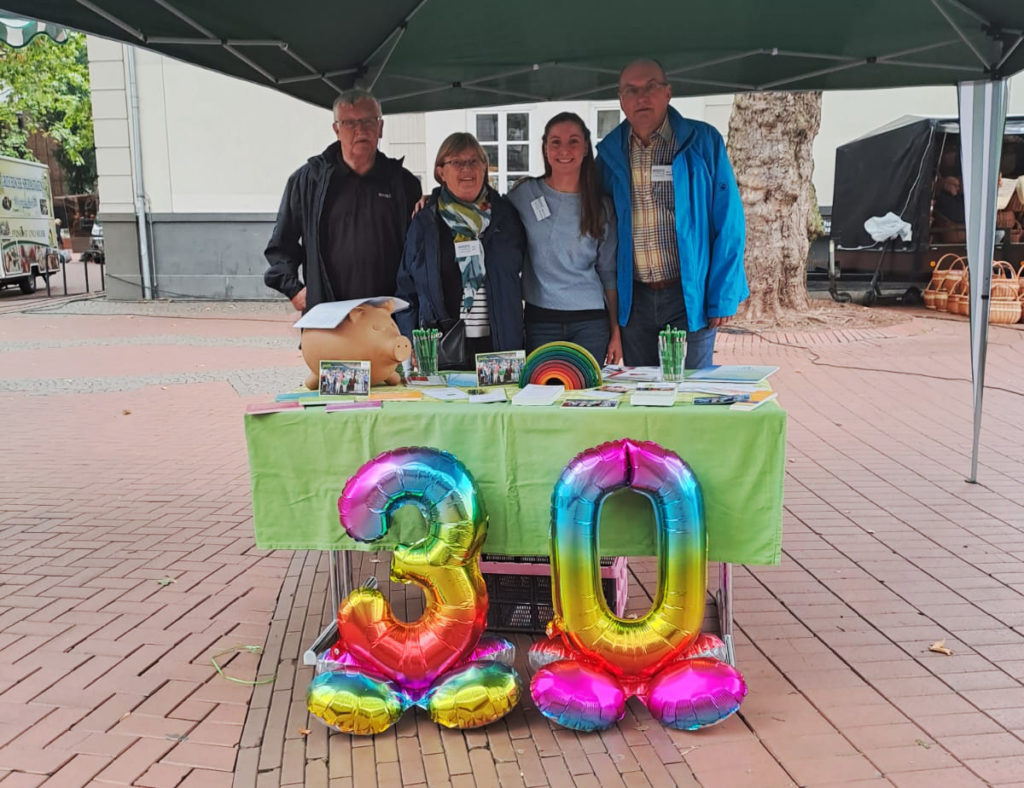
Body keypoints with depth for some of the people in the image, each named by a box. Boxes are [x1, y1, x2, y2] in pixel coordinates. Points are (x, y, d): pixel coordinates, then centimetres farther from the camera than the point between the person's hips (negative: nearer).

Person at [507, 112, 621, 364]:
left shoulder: (601, 205, 7)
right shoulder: (524, 194, 2)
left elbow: (609, 272, 9)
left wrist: (616, 331, 7)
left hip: (591, 321, 1)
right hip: (540, 320, -1)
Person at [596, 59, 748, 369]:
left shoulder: (702, 142, -2)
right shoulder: (610, 152, 6)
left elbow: (728, 223, -3)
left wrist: (723, 296, -8)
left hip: (691, 296, -3)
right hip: (633, 299, 3)